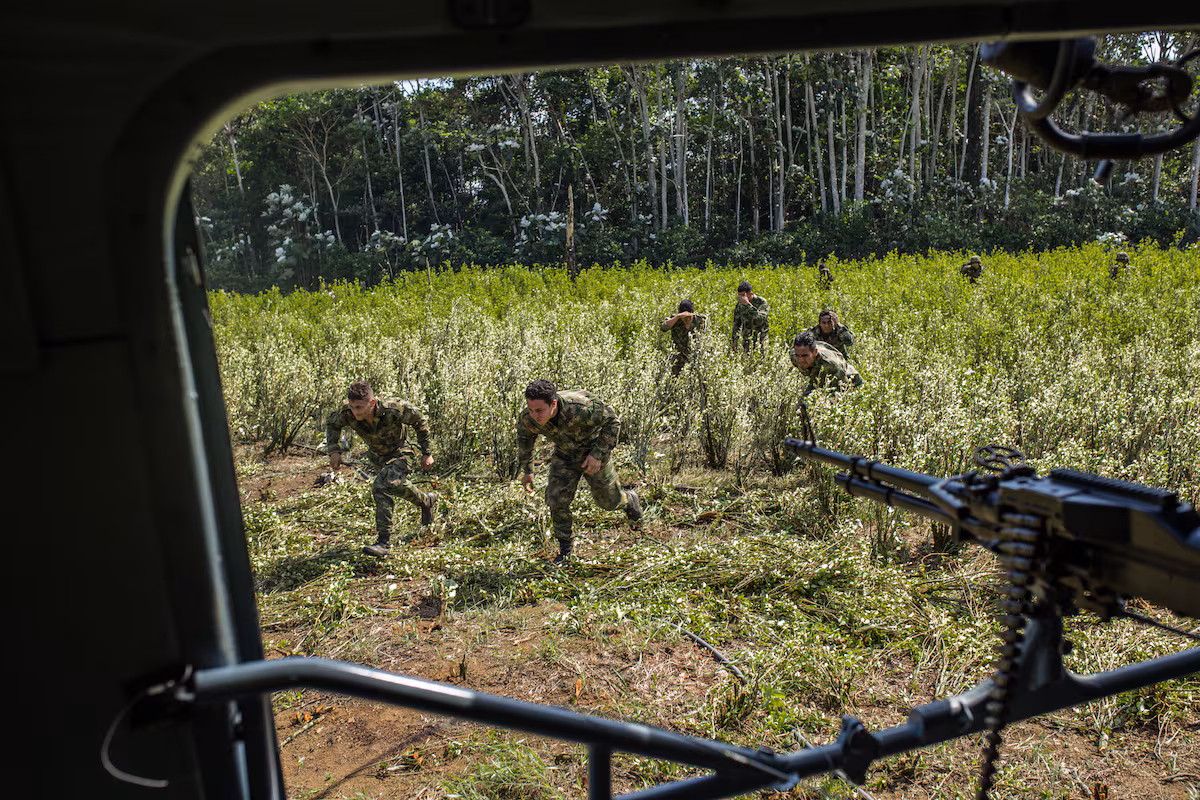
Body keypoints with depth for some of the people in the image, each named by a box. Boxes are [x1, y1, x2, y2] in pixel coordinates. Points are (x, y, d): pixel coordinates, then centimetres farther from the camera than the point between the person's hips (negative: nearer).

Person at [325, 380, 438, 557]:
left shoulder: (393, 410, -37)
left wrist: (426, 454, -12)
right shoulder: (347, 413, -26)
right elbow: (332, 424, 0)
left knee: (381, 487, -27)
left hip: (399, 453, -6)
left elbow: (419, 421, -17)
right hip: (376, 456, 6)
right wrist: (334, 450, -14)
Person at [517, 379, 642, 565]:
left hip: (593, 453, -3)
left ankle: (628, 500, 48)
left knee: (608, 501, 11)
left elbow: (612, 420, -24)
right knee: (556, 500, -10)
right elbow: (524, 436, -1)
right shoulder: (528, 417, -27)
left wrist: (597, 454, -28)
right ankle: (565, 550, 10)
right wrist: (526, 470, 5)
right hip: (564, 455, 3)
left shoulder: (579, 408, -42)